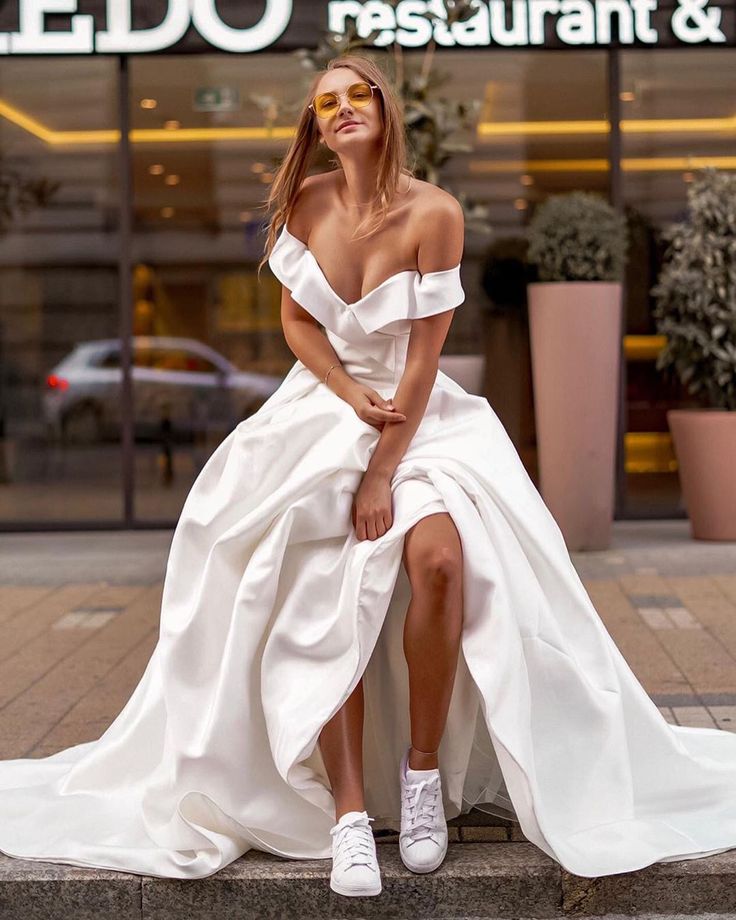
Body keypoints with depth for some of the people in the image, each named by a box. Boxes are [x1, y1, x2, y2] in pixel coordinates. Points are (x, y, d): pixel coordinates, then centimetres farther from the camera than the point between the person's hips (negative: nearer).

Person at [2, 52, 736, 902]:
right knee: (326, 605, -17)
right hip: (323, 410, 2)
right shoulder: (305, 202, 1)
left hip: (421, 414, -2)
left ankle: (424, 767, -11)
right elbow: (294, 320, 6)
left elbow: (423, 355, -12)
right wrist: (355, 397, -10)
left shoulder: (433, 212, -10)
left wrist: (383, 472, -17)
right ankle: (349, 814, -17)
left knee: (440, 555, -30)